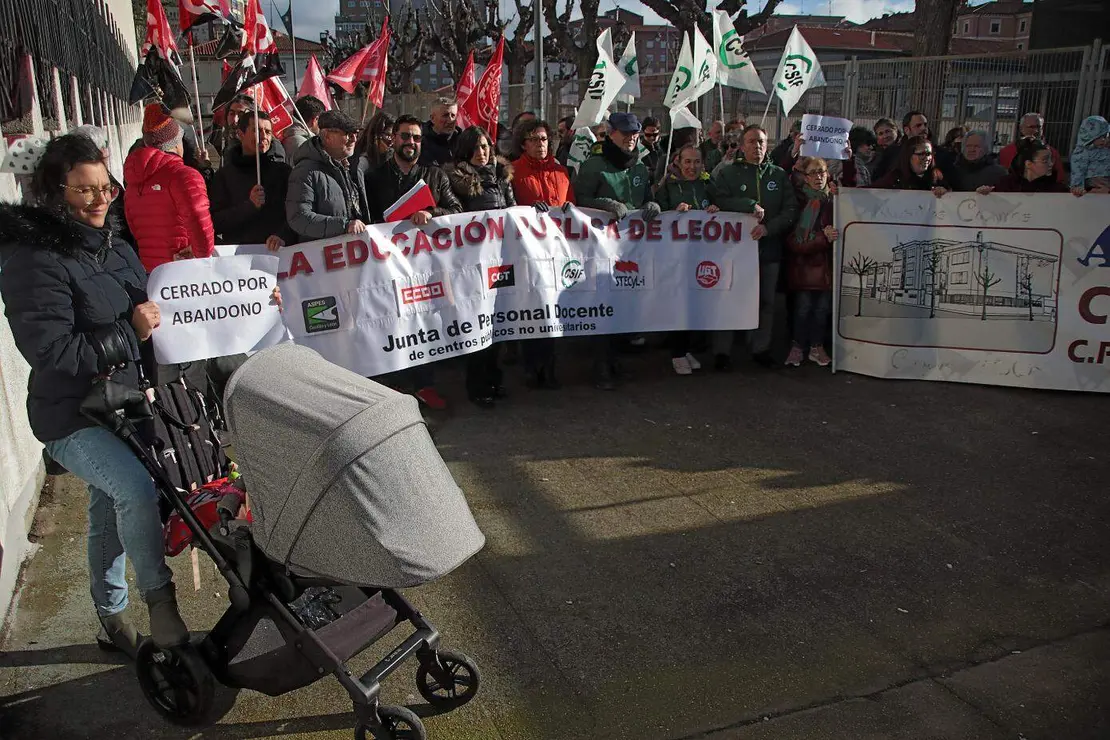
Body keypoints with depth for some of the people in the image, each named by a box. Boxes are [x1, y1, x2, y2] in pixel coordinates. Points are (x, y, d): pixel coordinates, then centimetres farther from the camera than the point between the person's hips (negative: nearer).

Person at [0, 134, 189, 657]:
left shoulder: (113, 247, 7)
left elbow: (143, 307, 22)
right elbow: (50, 351, -25)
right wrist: (130, 333, -23)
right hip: (72, 418, -8)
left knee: (111, 511, 19)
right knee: (137, 491, -29)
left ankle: (112, 621, 36)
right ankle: (161, 604, -12)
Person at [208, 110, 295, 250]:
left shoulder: (283, 171, 14)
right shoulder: (224, 175, 13)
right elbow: (215, 223, 4)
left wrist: (283, 236, -17)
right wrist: (249, 205, -7)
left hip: (277, 250, 0)